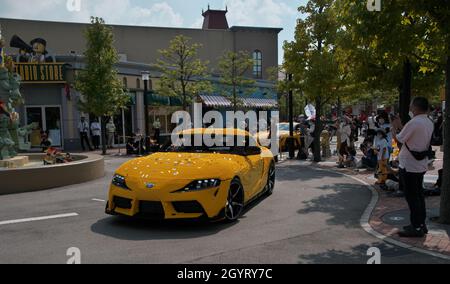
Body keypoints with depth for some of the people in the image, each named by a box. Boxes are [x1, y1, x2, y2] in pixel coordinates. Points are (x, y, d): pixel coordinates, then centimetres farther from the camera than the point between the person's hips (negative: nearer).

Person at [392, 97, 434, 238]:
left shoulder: (413, 123, -21)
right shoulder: (430, 123, 7)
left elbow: (399, 139, -14)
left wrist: (394, 128, 3)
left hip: (409, 165, -9)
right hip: (421, 164, 9)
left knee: (412, 197, -1)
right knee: (419, 195, 16)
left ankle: (416, 227, 6)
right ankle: (421, 224, 26)